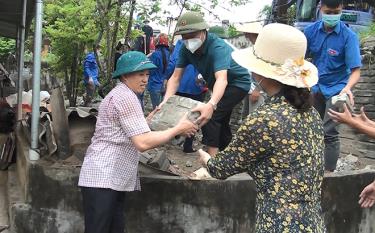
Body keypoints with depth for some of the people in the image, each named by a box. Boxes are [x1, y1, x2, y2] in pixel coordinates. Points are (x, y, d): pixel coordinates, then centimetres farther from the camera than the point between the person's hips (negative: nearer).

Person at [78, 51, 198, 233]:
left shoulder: (120, 94, 21)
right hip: (103, 179, -10)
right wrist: (178, 129, -10)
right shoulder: (126, 96, -13)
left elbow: (138, 133, 18)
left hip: (113, 179, 10)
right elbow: (143, 142, -20)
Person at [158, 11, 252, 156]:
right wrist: (166, 100, -36)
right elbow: (176, 77, -18)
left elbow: (222, 79, -49)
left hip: (237, 83, -8)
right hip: (217, 86, 8)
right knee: (221, 122, 22)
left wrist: (211, 105, -66)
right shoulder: (185, 49, -17)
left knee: (209, 116, -25)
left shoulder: (217, 47, -35)